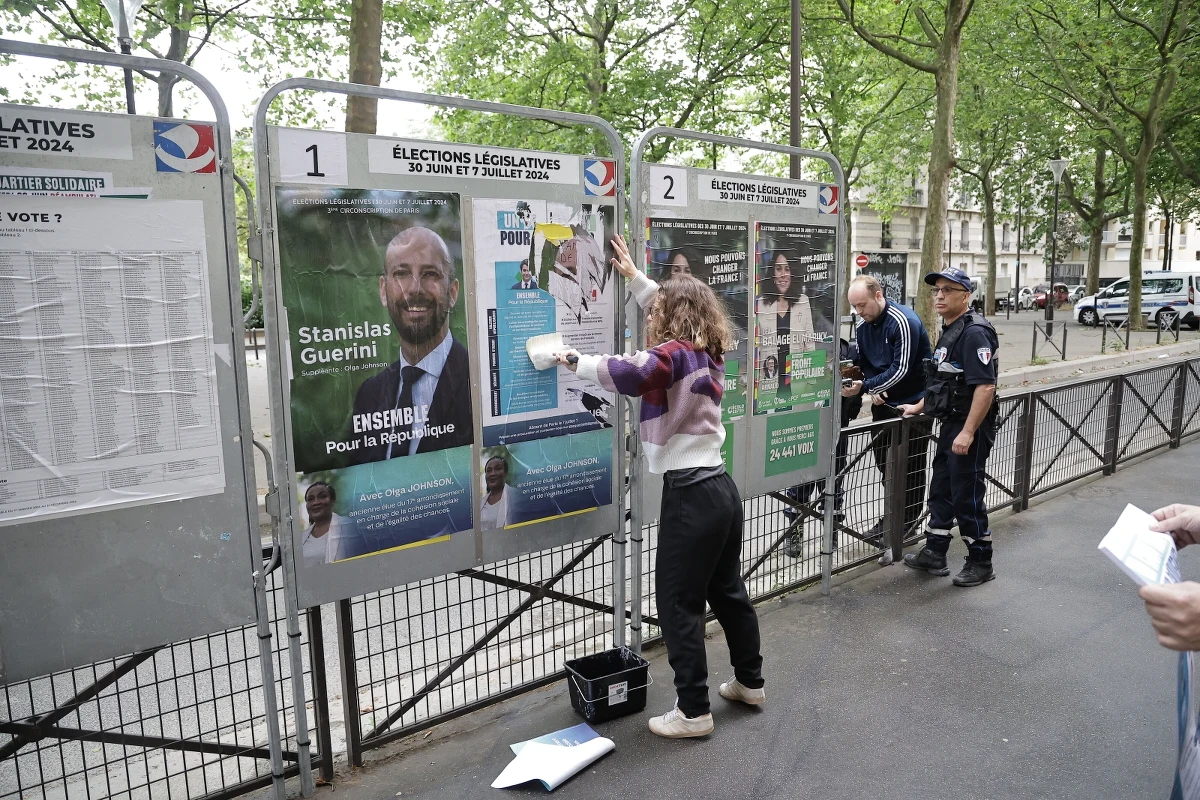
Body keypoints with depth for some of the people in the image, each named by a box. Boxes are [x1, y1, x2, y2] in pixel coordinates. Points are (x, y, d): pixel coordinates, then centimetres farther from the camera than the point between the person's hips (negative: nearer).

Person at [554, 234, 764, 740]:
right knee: (728, 591, 22)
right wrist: (632, 275, 35)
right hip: (721, 489, 9)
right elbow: (672, 306, 27)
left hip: (690, 495, -9)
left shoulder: (674, 353, -13)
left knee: (679, 603, 2)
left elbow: (628, 375, -29)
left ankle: (693, 711, 11)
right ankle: (749, 682, 37)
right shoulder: (708, 354, 11)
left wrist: (575, 361, -13)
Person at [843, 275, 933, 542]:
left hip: (913, 404, -7)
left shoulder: (904, 321, -21)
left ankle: (906, 524, 11)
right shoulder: (862, 326, 1)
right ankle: (892, 517, 24)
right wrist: (874, 391, -11)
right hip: (883, 403, 7)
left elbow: (901, 369, -25)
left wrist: (864, 387, -29)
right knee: (884, 462, 11)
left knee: (910, 467, 0)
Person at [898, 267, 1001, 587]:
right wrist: (918, 407, 26)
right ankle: (934, 554, 27)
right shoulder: (949, 331, 13)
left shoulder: (974, 332, -18)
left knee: (967, 496, 0)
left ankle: (980, 563, 15)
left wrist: (968, 433, -28)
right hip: (950, 424, 10)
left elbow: (986, 386, -25)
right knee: (941, 490, 16)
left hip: (971, 428, -10)